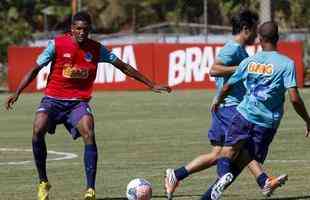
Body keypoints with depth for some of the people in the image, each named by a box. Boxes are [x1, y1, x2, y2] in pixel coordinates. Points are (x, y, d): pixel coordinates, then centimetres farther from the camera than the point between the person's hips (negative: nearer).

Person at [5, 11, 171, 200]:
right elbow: (35, 69, -1)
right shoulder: (57, 44, -6)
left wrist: (152, 85, 10)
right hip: (53, 99, -1)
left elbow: (124, 67, 9)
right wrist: (17, 93, -10)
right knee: (38, 130, -27)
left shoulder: (96, 49, 1)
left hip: (79, 102, 1)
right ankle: (43, 182, -10)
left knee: (89, 135, -25)